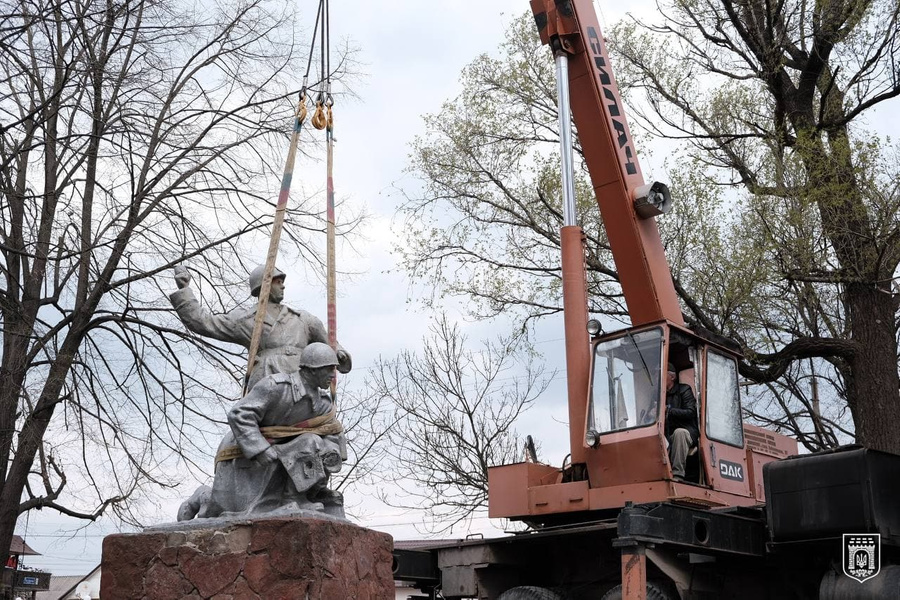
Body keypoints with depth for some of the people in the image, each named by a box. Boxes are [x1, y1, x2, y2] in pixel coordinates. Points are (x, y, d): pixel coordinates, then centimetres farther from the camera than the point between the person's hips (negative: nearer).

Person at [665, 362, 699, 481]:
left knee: (679, 432, -39)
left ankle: (677, 474, -40)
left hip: (687, 432, -3)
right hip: (667, 435, 3)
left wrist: (668, 410, -17)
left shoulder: (684, 390, 5)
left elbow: (691, 412, -7)